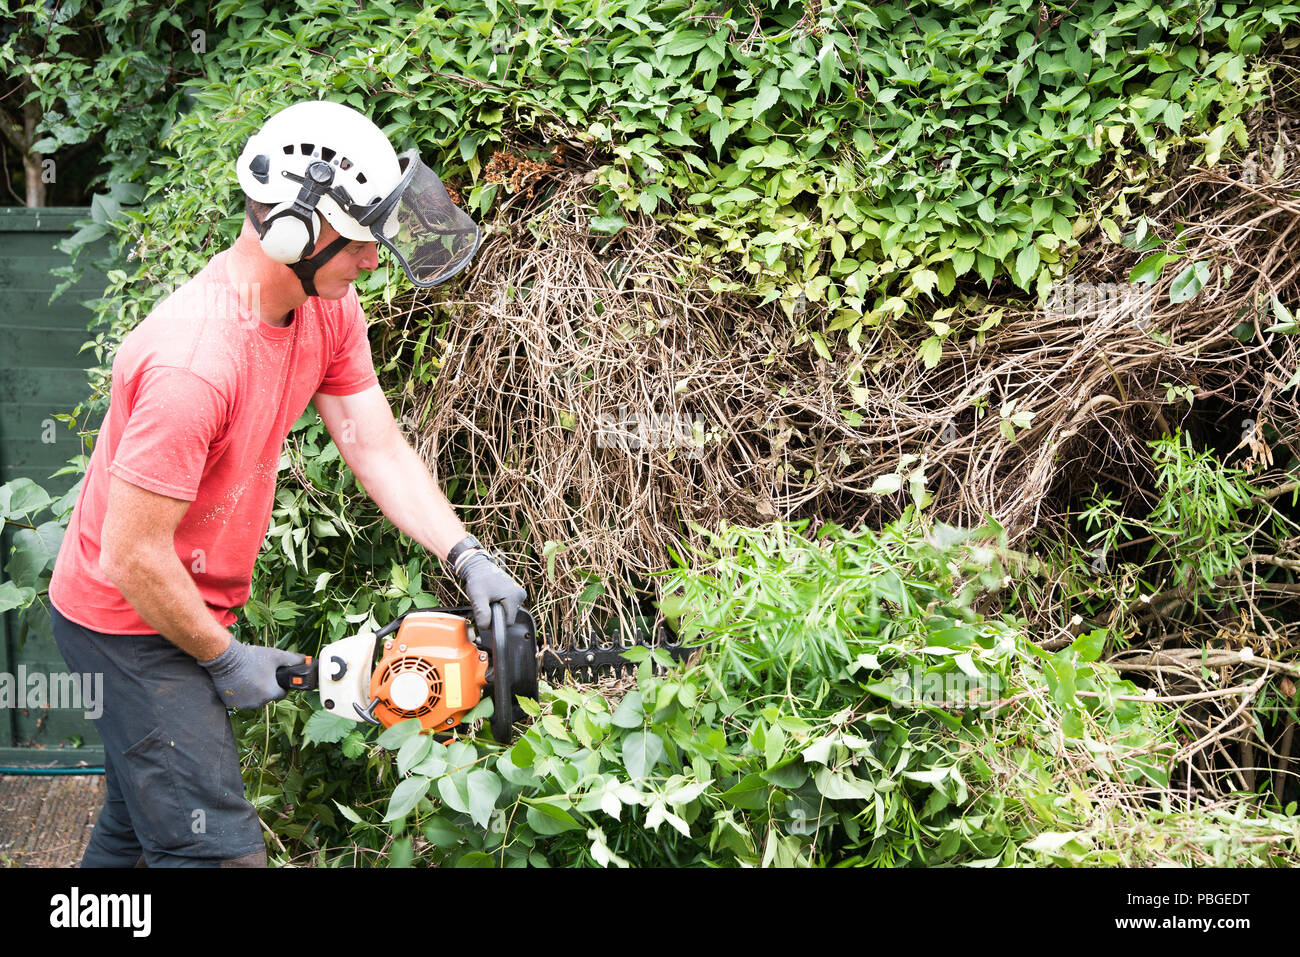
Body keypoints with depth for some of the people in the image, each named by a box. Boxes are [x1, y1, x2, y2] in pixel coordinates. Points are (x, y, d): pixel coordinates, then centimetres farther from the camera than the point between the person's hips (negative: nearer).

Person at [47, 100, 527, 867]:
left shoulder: (326, 303, -7)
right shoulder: (194, 363, -34)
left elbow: (376, 446, -1)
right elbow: (134, 557, -28)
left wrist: (469, 559, -11)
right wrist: (225, 660, -14)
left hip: (196, 606, 9)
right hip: (132, 625, -9)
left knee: (142, 821, 23)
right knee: (217, 848, -10)